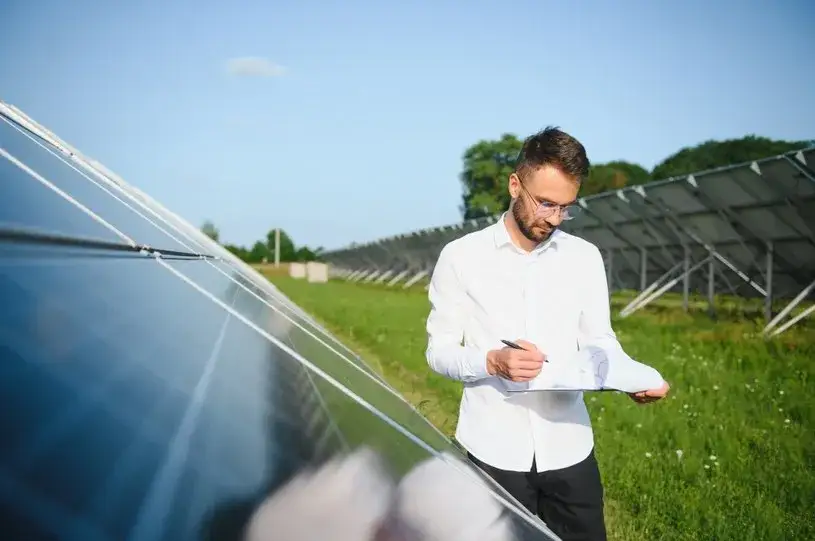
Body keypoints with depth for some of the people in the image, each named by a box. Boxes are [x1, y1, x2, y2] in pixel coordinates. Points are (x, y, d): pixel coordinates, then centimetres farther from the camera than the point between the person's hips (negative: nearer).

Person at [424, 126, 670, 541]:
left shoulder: (585, 257, 4)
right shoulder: (461, 256, -5)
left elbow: (599, 339, 7)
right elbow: (439, 351, -4)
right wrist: (493, 362, -22)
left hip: (568, 448, 3)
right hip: (495, 450, -2)